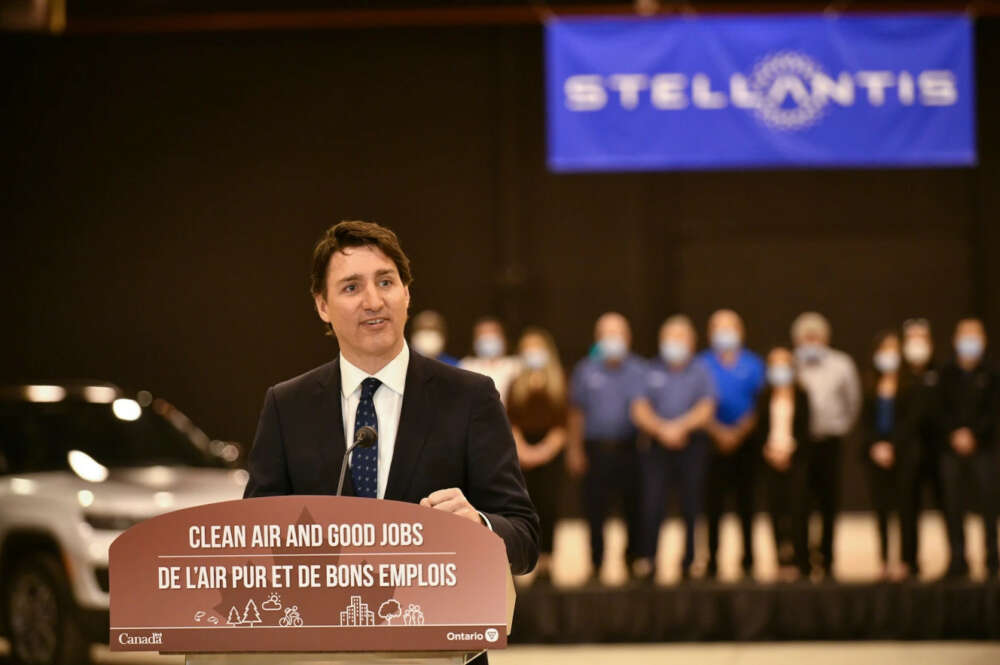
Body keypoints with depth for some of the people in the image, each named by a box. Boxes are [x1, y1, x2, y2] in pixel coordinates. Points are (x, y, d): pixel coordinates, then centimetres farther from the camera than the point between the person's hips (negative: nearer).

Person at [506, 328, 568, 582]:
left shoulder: (558, 384, 6)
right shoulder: (516, 385, 11)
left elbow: (562, 421, 1)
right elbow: (511, 421, 7)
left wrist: (548, 447, -10)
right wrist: (520, 447, -7)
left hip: (549, 453, -1)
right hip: (524, 454, 1)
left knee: (548, 503, -6)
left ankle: (546, 558, -2)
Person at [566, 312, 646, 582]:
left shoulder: (639, 371, 5)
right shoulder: (585, 370, 9)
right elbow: (577, 412, 11)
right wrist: (575, 449, 7)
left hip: (630, 449, -1)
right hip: (596, 449, 1)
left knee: (635, 508, 0)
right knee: (594, 509, 0)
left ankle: (634, 558, 13)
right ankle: (595, 563, 9)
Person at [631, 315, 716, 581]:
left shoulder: (701, 372, 8)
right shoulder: (651, 372, 9)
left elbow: (706, 410, -1)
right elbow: (640, 411, 1)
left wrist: (680, 426, -15)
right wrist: (662, 429, -14)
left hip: (692, 446, 0)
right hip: (656, 448, 0)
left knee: (692, 507, -1)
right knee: (652, 503, -11)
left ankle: (689, 563, 4)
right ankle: (647, 561, -11)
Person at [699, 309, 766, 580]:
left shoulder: (753, 365, 7)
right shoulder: (702, 365, 6)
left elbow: (759, 404, 2)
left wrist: (740, 432, -11)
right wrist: (719, 432, -12)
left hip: (745, 443, 1)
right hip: (712, 443, 0)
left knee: (746, 504, 2)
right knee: (712, 505, -2)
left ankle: (748, 561, 7)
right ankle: (712, 561, 2)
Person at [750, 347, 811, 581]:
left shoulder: (801, 396, 2)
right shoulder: (764, 397, 9)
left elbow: (804, 430, -1)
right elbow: (757, 430, 8)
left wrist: (789, 450, -11)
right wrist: (767, 450, -6)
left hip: (794, 458, -3)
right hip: (770, 460, 3)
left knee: (796, 509, -9)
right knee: (776, 511, 2)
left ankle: (800, 562, -7)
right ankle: (782, 562, 7)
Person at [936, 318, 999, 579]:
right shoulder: (947, 374, 7)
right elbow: (942, 409, 5)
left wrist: (972, 433, -13)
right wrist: (954, 435, -9)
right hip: (952, 449, 2)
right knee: (952, 506, 1)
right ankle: (958, 560, 8)